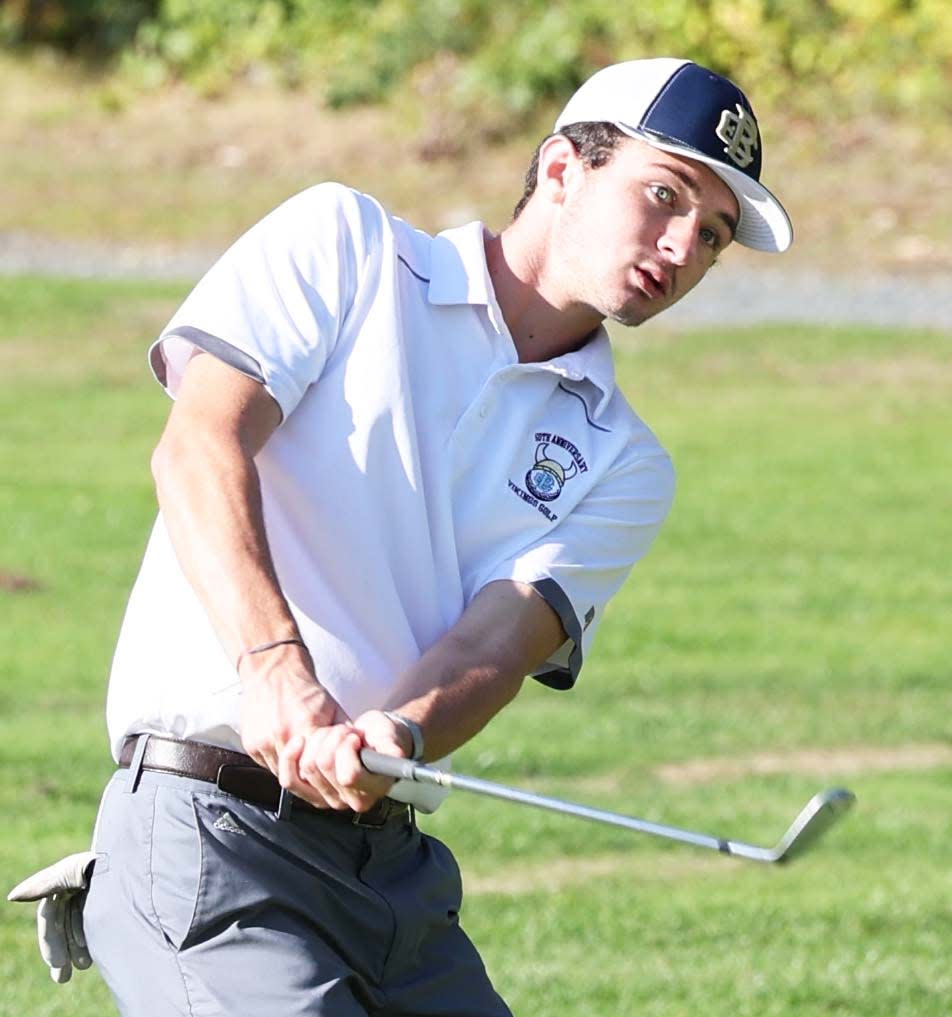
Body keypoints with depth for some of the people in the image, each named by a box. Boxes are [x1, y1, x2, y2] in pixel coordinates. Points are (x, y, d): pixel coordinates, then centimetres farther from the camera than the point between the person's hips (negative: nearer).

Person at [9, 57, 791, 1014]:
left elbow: (504, 638, -3)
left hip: (396, 864, 6)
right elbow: (199, 441, -9)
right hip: (207, 830, -6)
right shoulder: (343, 244, 6)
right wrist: (270, 663, -26)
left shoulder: (622, 466, 14)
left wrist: (391, 740, -26)